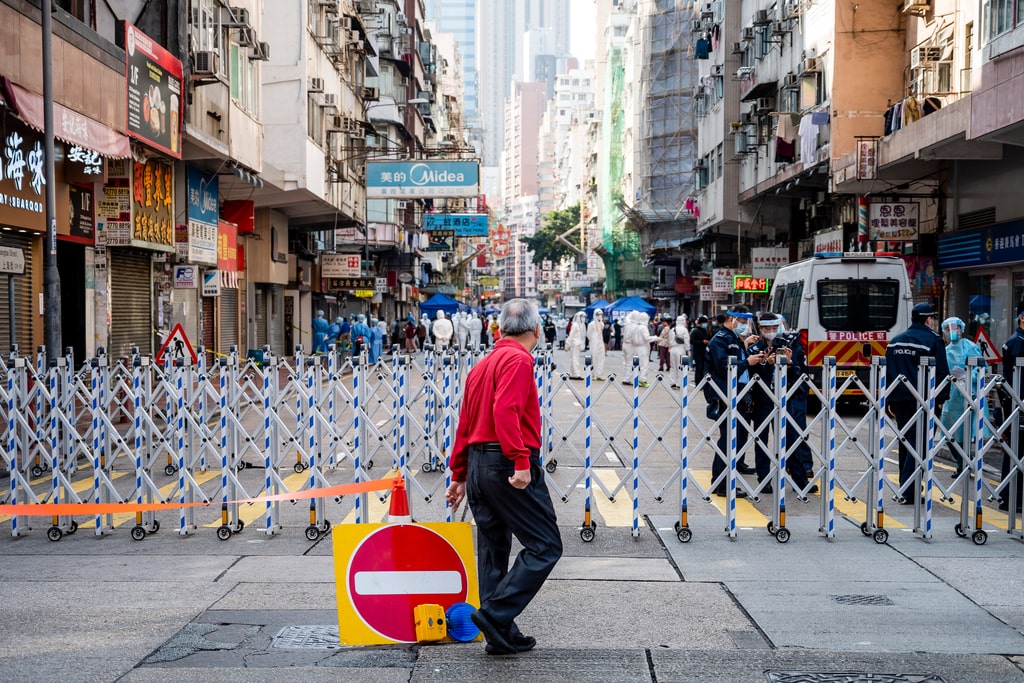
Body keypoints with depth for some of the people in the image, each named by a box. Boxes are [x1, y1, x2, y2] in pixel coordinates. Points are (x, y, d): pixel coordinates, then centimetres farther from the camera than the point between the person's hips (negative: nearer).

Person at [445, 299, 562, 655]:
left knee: (492, 550, 12)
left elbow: (465, 423, 21)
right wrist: (521, 462, -27)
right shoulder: (518, 359, -8)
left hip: (477, 464, 9)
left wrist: (459, 474, 25)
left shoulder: (482, 365, 19)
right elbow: (505, 411, -23)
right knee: (544, 546, -3)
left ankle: (501, 634, 17)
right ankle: (495, 612, -9)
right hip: (506, 464, -9)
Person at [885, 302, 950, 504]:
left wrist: (889, 401, 17)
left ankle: (905, 488, 20)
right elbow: (942, 372, -6)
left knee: (905, 442, 15)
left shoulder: (895, 341, 13)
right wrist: (941, 398, 3)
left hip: (899, 400, 6)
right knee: (918, 444, -6)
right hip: (922, 401, -6)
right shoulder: (933, 340, -6)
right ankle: (908, 492, -12)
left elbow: (887, 372, 14)